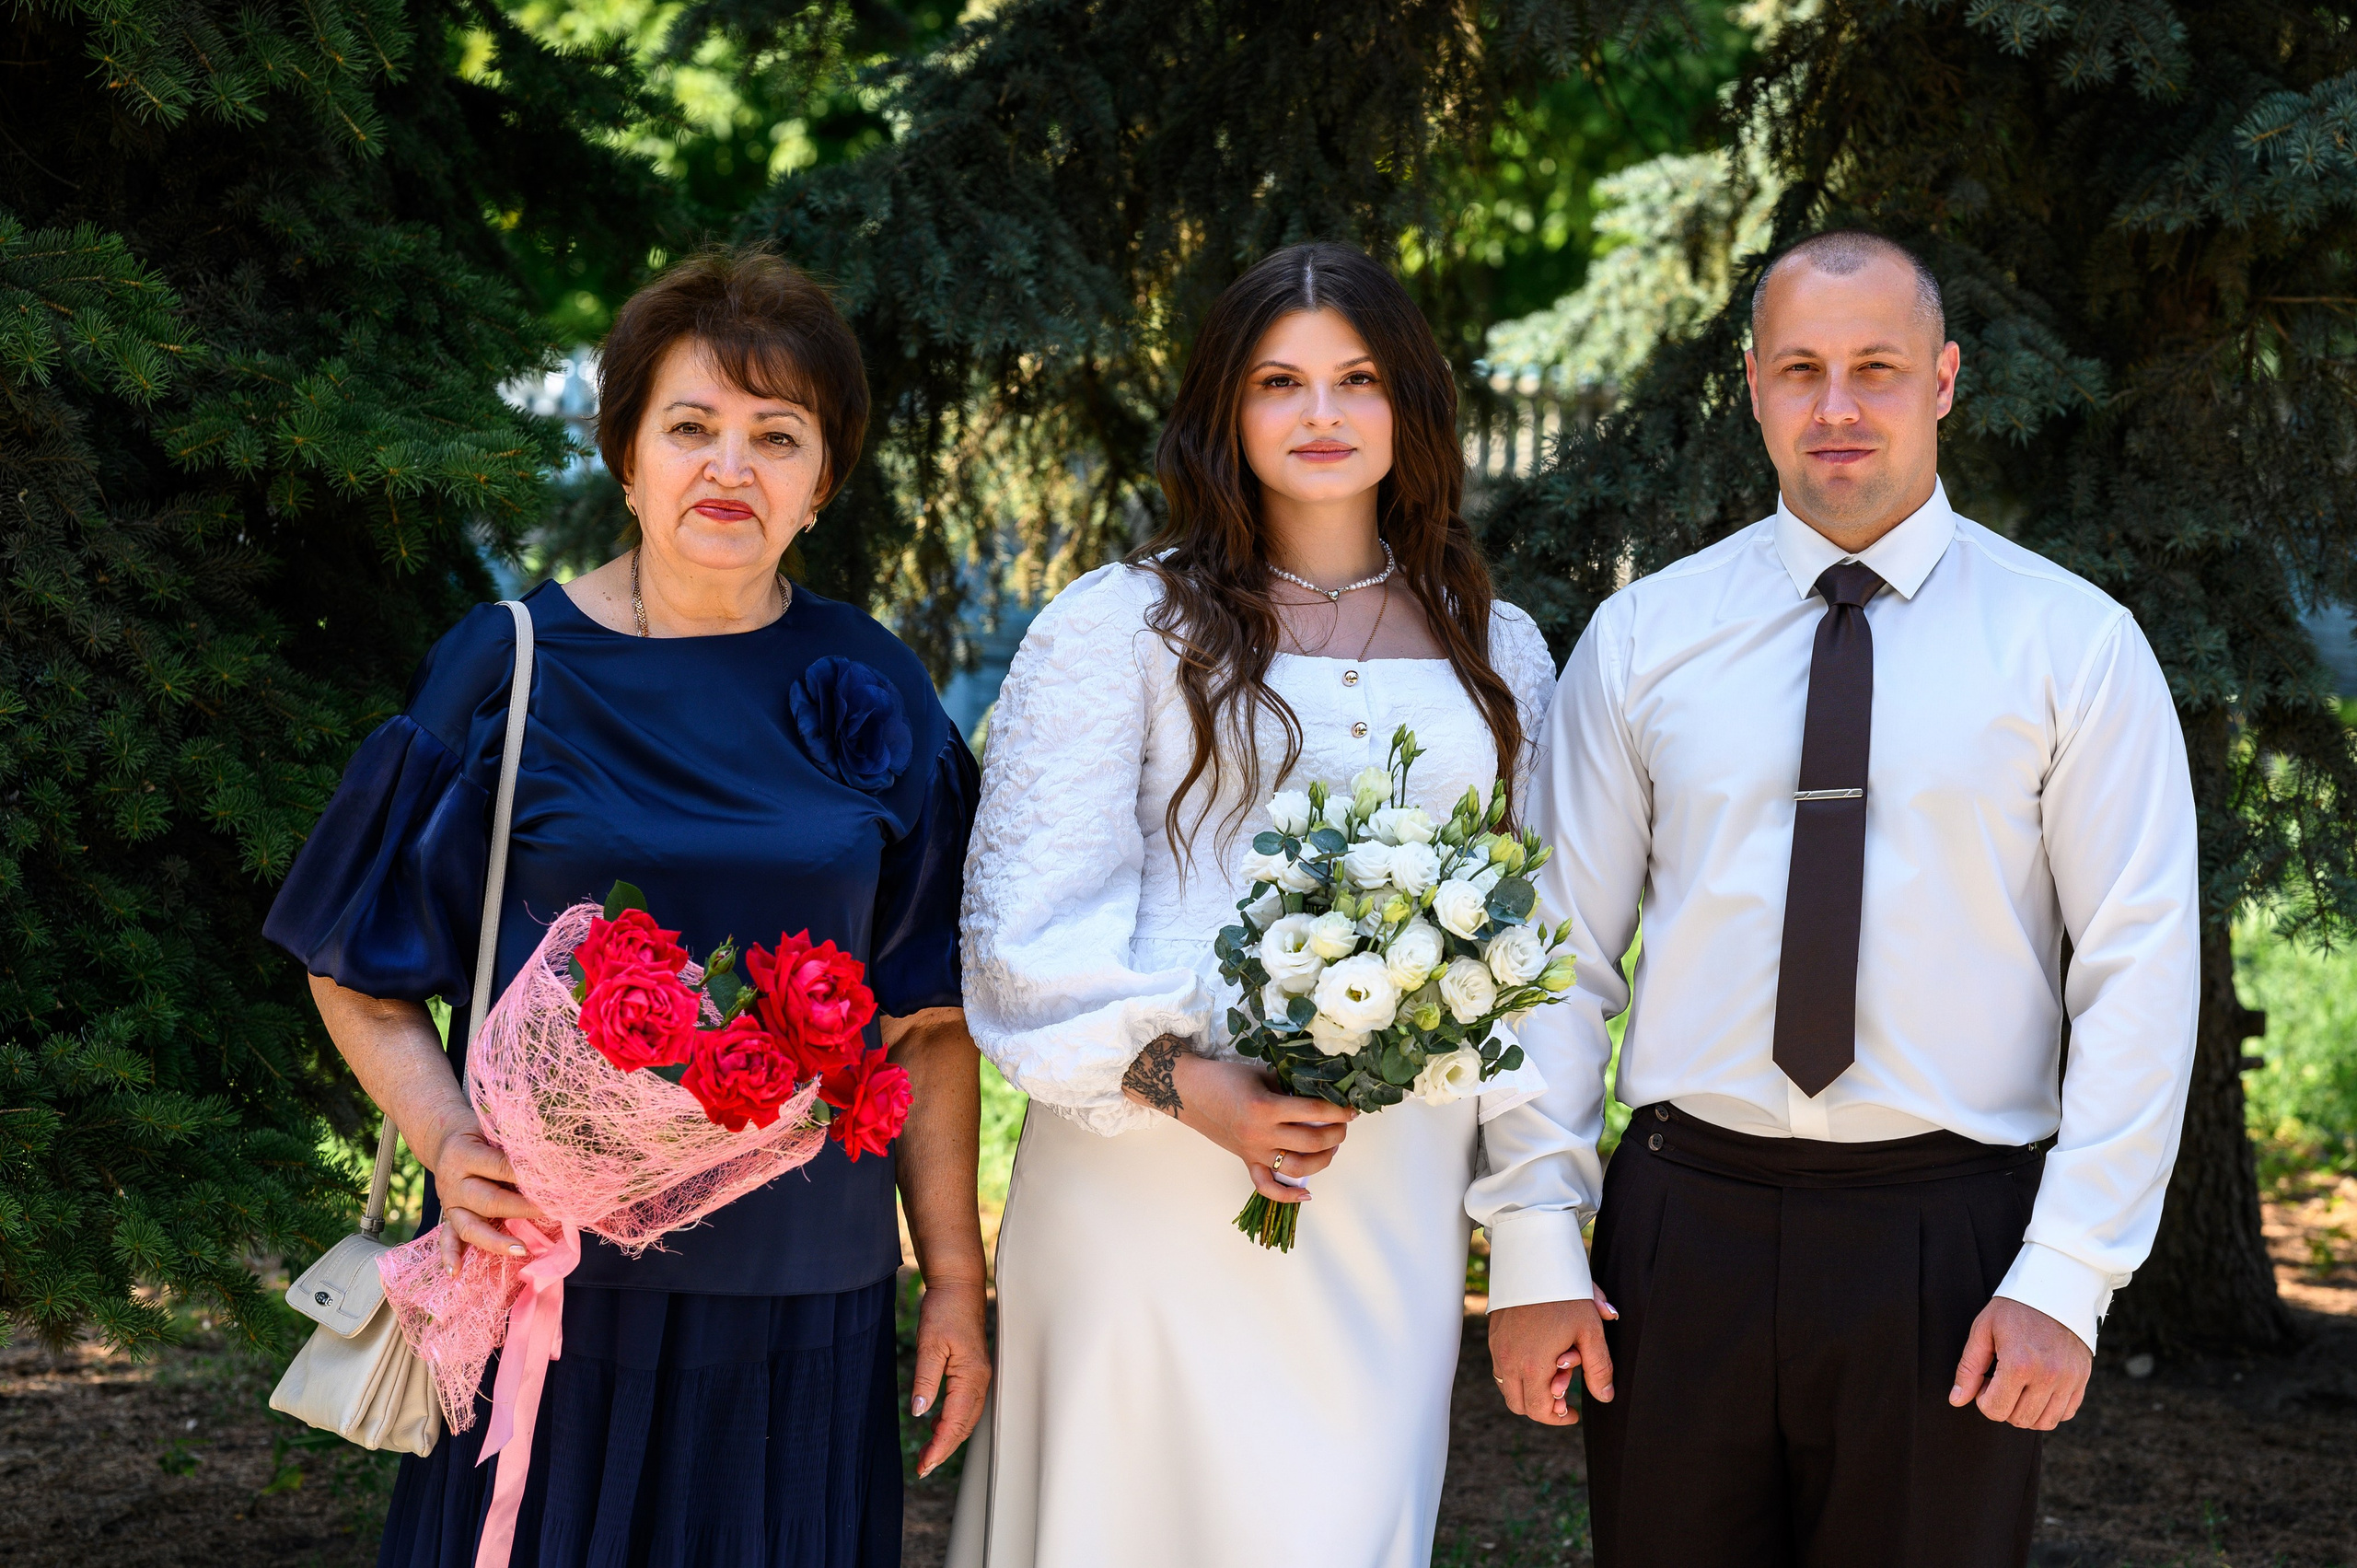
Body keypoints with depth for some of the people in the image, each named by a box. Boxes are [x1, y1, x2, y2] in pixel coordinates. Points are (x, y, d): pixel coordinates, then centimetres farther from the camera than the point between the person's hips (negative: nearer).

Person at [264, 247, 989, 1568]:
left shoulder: (868, 695, 3)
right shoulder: (511, 665, -2)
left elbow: (931, 1019, 4)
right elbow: (361, 970, 2)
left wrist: (955, 1283, 2)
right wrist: (446, 1139, -14)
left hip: (804, 1300, 2)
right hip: (554, 1273, -1)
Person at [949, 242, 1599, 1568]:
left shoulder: (1499, 651, 13)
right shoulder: (1120, 626, 2)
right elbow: (1029, 924, -4)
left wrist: (1537, 1241, 7)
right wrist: (1183, 1084, -18)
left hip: (1392, 1208, 3)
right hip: (1151, 1197, -2)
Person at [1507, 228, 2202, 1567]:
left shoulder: (2074, 642, 1)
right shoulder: (1643, 638, 6)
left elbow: (2140, 976, -2)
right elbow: (1565, 955, 5)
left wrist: (2065, 1282, -9)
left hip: (1949, 1246, -1)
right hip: (1685, 1231, 1)